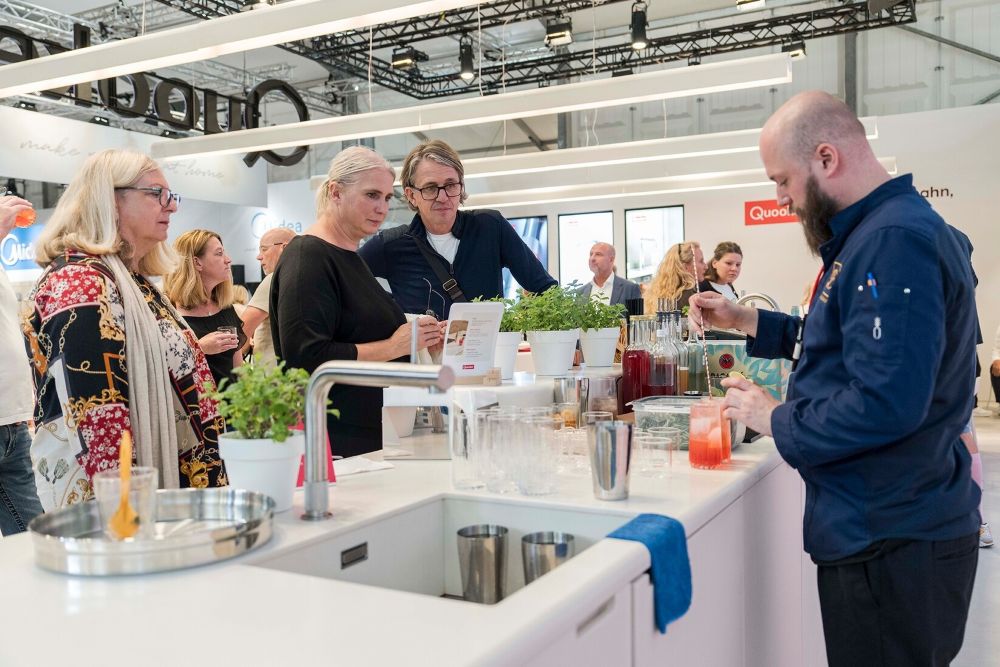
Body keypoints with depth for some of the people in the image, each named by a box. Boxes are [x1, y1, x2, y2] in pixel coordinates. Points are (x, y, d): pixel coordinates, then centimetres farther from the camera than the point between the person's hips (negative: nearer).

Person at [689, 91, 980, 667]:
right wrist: (744, 320, 11)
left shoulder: (895, 240, -22)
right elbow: (840, 344, 19)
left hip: (893, 541, -10)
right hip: (882, 524, 10)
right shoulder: (876, 230, 12)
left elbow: (886, 403, -30)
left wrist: (776, 420, -16)